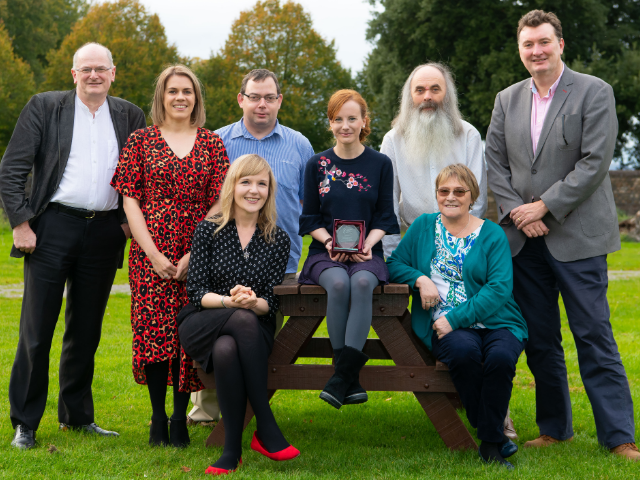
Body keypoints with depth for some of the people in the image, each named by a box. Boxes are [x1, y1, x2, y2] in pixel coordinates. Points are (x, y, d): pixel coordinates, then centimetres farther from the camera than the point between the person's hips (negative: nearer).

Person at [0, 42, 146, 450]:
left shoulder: (130, 116, 10)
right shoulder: (44, 107, 2)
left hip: (105, 231, 3)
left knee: (86, 330, 12)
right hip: (53, 227, -3)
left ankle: (77, 415, 25)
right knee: (37, 329, 0)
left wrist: (132, 219, 4)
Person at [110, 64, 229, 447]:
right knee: (154, 328, -4)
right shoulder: (141, 140, 6)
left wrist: (194, 254, -7)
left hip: (198, 254, 1)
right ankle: (158, 417, 9)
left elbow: (219, 203, 3)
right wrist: (153, 253, -9)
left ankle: (181, 417, 9)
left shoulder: (213, 144, 9)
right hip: (151, 252, 0)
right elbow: (131, 199, 1)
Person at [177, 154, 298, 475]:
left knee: (226, 350, -36)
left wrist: (254, 302, -23)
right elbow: (195, 292, -2)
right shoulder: (209, 230, 3)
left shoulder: (278, 240, 6)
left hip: (253, 332, 1)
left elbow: (271, 304, 1)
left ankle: (233, 450, -25)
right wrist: (229, 301, -22)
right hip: (201, 326, -1)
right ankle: (267, 430, -33)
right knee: (243, 319, -35)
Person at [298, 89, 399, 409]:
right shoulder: (317, 164, 9)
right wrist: (330, 242, -10)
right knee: (338, 284, -34)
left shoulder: (381, 164, 9)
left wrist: (367, 244, -11)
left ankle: (342, 376, -36)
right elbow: (309, 218, 9)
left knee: (362, 282, -35)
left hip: (367, 253, 0)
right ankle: (350, 382, -29)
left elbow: (385, 217, 8)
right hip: (325, 253, 0)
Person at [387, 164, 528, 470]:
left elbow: (500, 287, -5)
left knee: (501, 357, -33)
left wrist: (456, 318, -16)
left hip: (496, 321, 0)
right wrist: (420, 278, -8)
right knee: (464, 351, -34)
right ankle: (486, 430, -15)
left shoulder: (492, 234, 6)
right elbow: (395, 263, 14)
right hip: (446, 326, 0)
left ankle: (491, 442, -15)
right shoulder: (423, 226, 14)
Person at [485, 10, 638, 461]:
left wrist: (545, 207, -13)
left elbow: (595, 161, -10)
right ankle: (555, 428, 21)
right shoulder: (507, 100, 13)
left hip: (577, 236, -5)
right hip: (525, 238, 5)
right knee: (540, 339, 9)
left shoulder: (594, 92, -2)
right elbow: (496, 162, 11)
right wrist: (516, 212, -5)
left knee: (594, 336, -5)